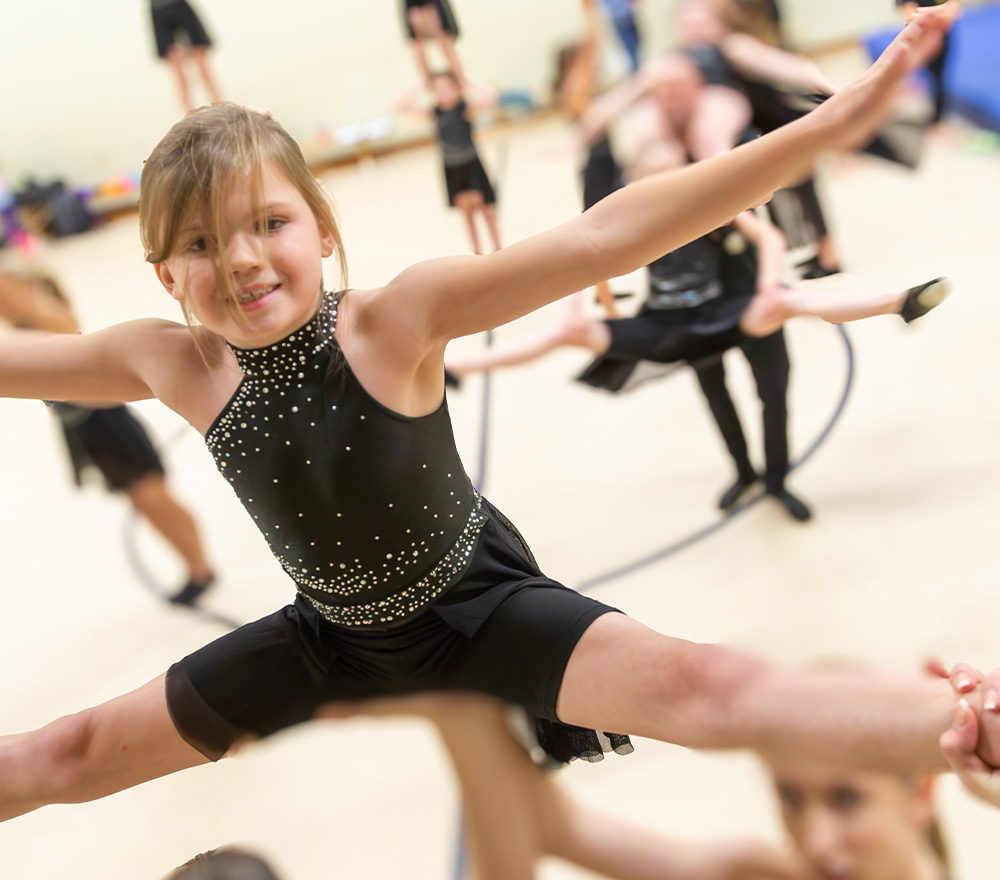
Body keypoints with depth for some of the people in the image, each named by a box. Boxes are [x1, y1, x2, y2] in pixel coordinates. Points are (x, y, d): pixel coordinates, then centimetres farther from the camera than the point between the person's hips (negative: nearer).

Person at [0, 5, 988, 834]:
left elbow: (600, 239, -37)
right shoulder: (176, 365, -15)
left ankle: (983, 723, -24)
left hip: (479, 606, -4)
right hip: (335, 635, 5)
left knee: (699, 689, -29)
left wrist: (834, 121, -44)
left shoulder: (392, 321, -27)